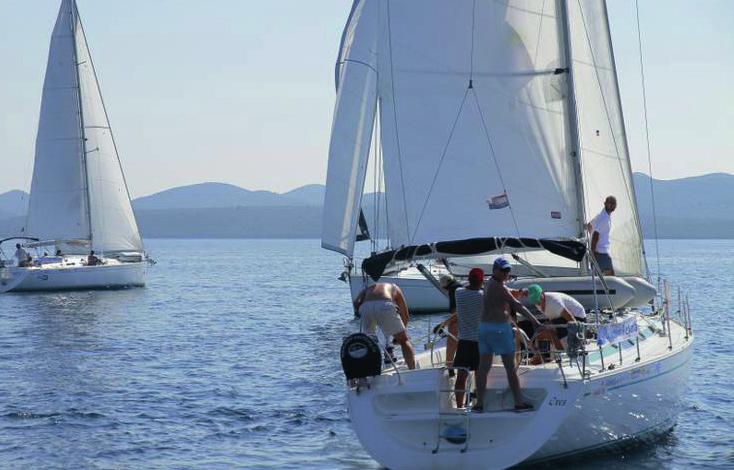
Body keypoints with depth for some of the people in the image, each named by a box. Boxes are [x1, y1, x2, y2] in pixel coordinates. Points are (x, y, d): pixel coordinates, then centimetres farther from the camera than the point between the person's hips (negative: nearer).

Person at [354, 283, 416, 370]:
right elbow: (405, 315, 34)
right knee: (404, 340, 12)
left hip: (365, 307, 2)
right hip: (385, 305, -2)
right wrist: (398, 334, 43)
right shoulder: (394, 288, 38)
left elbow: (356, 303, 15)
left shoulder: (368, 288, 40)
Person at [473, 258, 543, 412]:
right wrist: (535, 322, -17)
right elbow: (518, 306, -16)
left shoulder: (488, 284, 14)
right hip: (500, 328, -8)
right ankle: (519, 402, 2)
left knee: (483, 367, 6)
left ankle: (479, 404, 5)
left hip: (484, 327, 8)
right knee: (510, 368, -1)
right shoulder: (499, 287, -14)